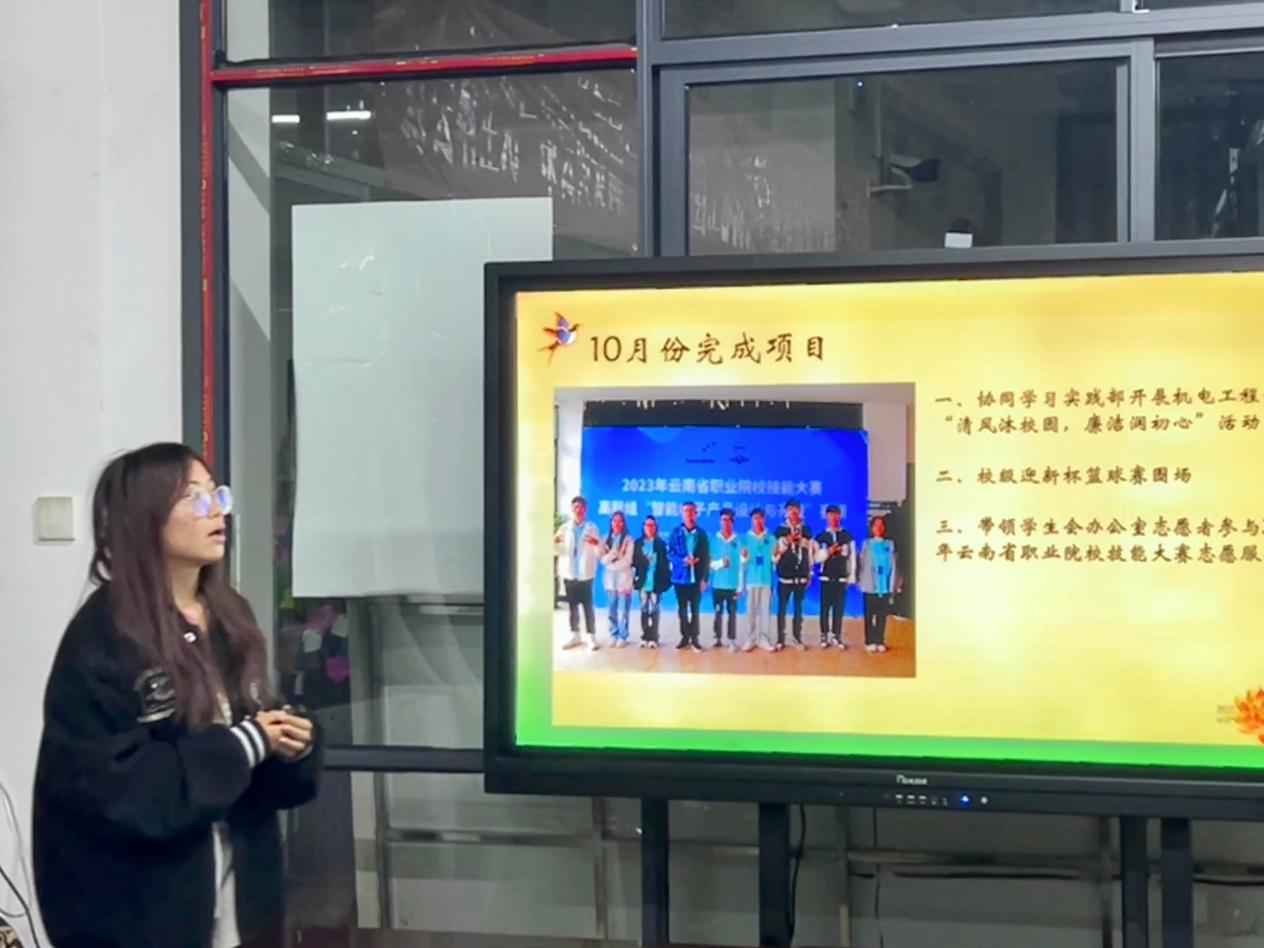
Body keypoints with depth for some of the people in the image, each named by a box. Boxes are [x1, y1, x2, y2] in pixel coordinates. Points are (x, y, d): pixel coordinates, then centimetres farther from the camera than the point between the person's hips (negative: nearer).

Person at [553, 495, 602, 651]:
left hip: (585, 574, -3)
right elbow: (556, 551, 4)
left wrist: (597, 544, -27)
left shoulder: (592, 528, 1)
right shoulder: (564, 528, 8)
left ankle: (591, 637, 1)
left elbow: (599, 553, -5)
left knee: (588, 606, -3)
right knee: (572, 606, 9)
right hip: (569, 574, 3)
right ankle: (575, 636, 17)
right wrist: (554, 543, -18)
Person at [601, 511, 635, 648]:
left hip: (624, 579, -4)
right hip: (610, 579, 4)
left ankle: (622, 637, 1)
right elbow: (603, 559, 2)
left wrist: (612, 564, -5)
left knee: (623, 611, -5)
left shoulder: (628, 540, -2)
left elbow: (627, 561, -7)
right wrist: (613, 554, -14)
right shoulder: (606, 539, 10)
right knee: (612, 610, 5)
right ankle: (614, 636, 14)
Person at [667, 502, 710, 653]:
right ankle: (685, 637, 12)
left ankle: (694, 638, 6)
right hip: (680, 576, 0)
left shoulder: (701, 533, 4)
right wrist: (683, 560, -19)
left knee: (695, 609, 1)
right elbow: (670, 554, -1)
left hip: (696, 577, 0)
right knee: (682, 609, 5)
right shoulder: (675, 533, 3)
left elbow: (706, 557, 3)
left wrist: (704, 578, -4)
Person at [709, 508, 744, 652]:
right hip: (717, 584, 1)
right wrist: (720, 563, -18)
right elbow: (708, 562, 2)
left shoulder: (737, 540, 0)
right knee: (718, 612, 6)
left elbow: (740, 565, 2)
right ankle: (718, 639, 14)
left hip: (732, 584, -1)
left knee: (732, 612, 1)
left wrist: (740, 587, 0)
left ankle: (732, 640, 5)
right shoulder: (714, 540, 1)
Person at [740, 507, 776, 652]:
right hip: (751, 579, 0)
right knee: (751, 610, 1)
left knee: (766, 609, 1)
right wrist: (743, 557, -17)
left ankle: (764, 639, 6)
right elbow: (743, 562, 5)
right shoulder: (746, 538, 6)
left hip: (766, 579, 0)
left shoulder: (771, 538, 7)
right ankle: (750, 639, 5)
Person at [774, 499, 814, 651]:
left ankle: (797, 638, 14)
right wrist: (787, 541, -18)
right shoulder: (781, 530, 0)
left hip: (801, 576, 2)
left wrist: (810, 574, 9)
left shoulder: (806, 530, 7)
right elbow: (775, 554, -4)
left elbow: (810, 553, 11)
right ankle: (780, 639, 6)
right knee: (782, 608, 1)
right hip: (785, 576, -2)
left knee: (798, 608, 7)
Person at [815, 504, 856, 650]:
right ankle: (824, 636, 6)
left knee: (839, 608, 1)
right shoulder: (820, 537, 3)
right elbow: (817, 557, -1)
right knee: (825, 607, 1)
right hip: (826, 577, 0)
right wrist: (829, 551, -17)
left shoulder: (847, 536, 5)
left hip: (842, 577, 1)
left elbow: (852, 557, 6)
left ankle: (836, 636, 6)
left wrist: (851, 577, 2)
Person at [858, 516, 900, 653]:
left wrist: (894, 585, 0)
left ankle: (880, 641, 11)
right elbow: (862, 564, 2)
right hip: (871, 585, -1)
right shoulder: (867, 545, 3)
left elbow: (893, 565, 5)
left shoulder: (890, 544, 6)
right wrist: (861, 582, -5)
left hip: (885, 586, 1)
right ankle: (870, 642, 7)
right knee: (869, 614, 1)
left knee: (882, 614, 5)